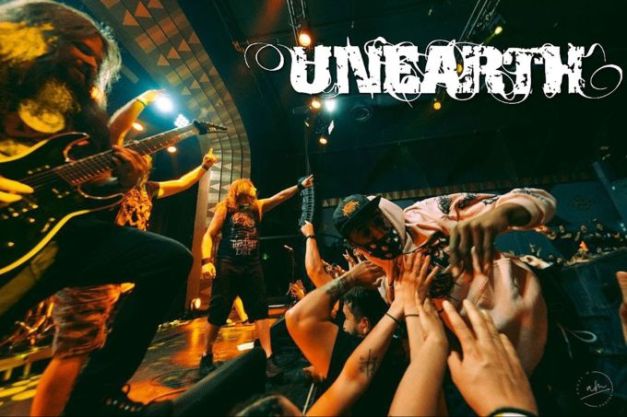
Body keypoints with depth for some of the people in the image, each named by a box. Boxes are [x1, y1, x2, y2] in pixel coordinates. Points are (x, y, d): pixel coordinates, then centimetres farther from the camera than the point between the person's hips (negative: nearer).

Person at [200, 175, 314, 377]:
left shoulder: (257, 207, 13)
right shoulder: (225, 207, 3)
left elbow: (281, 196, 5)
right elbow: (209, 235, -1)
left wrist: (300, 186, -5)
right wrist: (207, 260, -14)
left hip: (252, 266, 3)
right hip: (227, 266, -3)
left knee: (260, 311, 0)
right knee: (218, 313, 6)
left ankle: (268, 358, 6)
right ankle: (207, 356, 28)